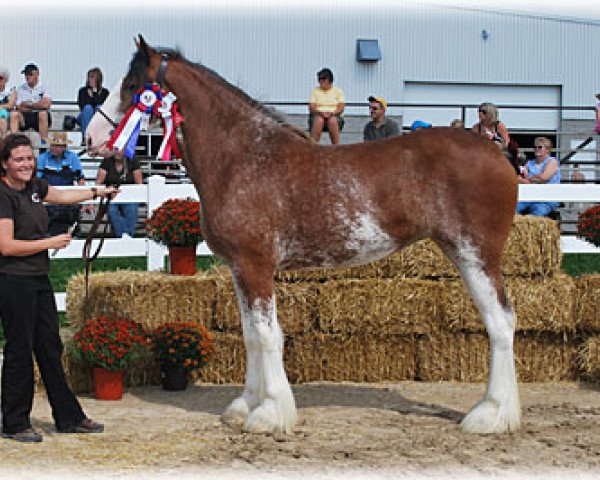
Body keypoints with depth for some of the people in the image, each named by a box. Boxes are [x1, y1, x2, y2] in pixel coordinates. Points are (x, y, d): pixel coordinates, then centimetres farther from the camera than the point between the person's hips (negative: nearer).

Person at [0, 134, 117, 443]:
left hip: (39, 279, 9)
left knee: (50, 347, 13)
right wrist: (51, 242, -13)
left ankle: (68, 417, 22)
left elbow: (60, 195, 33)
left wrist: (97, 192, 37)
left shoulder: (33, 186, 10)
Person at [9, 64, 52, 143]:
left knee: (43, 113, -34)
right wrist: (37, 106, -10)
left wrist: (28, 105, -5)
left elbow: (46, 104, -15)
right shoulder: (21, 89, 10)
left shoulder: (43, 88, 1)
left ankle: (44, 141, -32)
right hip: (25, 117, 3)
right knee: (14, 114, -24)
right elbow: (19, 108, 1)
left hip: (41, 119, -2)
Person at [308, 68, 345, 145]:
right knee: (319, 120, -37)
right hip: (318, 115, 0)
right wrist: (320, 113, -18)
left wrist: (332, 113, -19)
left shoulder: (338, 91, 12)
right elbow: (311, 108, 2)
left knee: (333, 121, -37)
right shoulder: (315, 91, 13)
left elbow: (341, 108, 1)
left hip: (334, 116, 0)